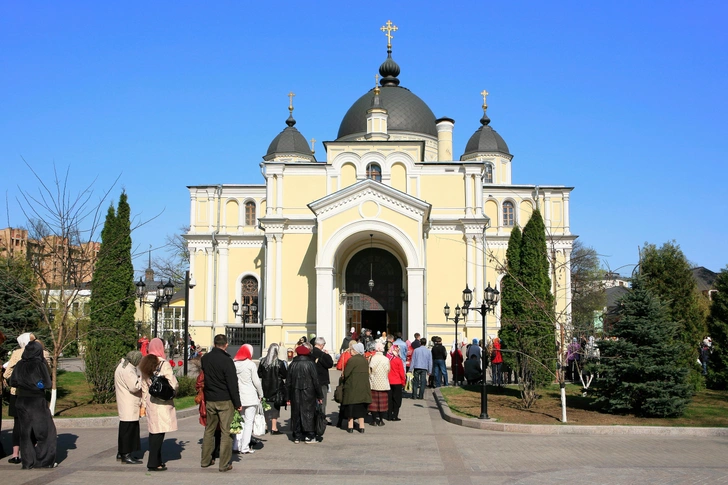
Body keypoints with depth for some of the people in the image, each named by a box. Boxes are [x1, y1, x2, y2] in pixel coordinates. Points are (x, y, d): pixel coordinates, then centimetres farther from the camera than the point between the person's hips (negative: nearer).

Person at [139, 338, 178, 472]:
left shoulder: (145, 364, 8)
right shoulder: (164, 364, -12)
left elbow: (144, 387, 13)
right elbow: (173, 385, -14)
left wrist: (144, 404, 20)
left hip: (150, 402, 7)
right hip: (162, 403, -7)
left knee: (153, 432, 13)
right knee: (159, 432, -3)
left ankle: (157, 460, 22)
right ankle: (153, 463, -2)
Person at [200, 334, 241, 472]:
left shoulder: (205, 358, 2)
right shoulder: (226, 360, -16)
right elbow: (232, 384, -16)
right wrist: (237, 403, -10)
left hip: (209, 400, 6)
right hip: (225, 401, -6)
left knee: (209, 430, 18)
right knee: (226, 432, 0)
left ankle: (205, 460, 25)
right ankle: (224, 464, 2)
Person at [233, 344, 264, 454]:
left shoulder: (234, 363, 3)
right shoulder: (250, 364, -9)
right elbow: (256, 381, -7)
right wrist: (261, 394, 6)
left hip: (238, 396, 5)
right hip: (250, 396, -5)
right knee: (249, 422, 1)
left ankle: (237, 445, 12)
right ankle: (244, 447, 0)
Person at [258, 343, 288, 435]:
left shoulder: (263, 362, -2)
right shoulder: (280, 363, -13)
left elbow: (259, 374, 4)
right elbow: (285, 375, -8)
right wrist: (285, 366, 6)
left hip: (265, 388, 4)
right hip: (277, 388, -4)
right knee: (275, 408, 4)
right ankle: (274, 428, 4)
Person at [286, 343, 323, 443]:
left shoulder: (293, 364, 2)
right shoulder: (310, 363, -10)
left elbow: (288, 382, 6)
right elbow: (316, 381, -8)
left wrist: (288, 397, 12)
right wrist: (320, 395, -1)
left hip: (295, 393, 3)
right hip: (308, 393, -3)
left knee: (296, 413, 9)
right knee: (308, 412, 2)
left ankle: (297, 436, 12)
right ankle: (309, 436, 3)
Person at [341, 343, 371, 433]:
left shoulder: (352, 360, -14)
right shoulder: (364, 360, 7)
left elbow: (346, 373, -12)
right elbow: (366, 373, 11)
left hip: (352, 386, -6)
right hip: (363, 387, 6)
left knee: (350, 406, 3)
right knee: (361, 407, 10)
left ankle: (350, 426, 3)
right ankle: (361, 426, 11)